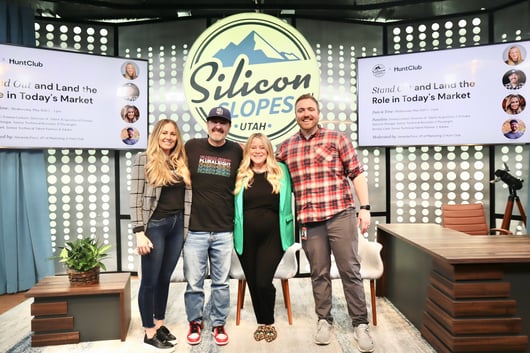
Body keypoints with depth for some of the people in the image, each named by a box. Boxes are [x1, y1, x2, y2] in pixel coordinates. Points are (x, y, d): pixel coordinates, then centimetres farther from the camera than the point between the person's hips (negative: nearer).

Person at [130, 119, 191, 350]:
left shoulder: (180, 161, 10)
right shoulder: (144, 159, -6)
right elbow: (136, 198, -11)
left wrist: (185, 224, 6)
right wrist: (139, 232, -16)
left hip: (177, 224, 5)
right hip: (155, 225, -5)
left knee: (165, 278, 15)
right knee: (150, 280, 6)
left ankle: (159, 324, 30)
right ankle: (149, 332, 19)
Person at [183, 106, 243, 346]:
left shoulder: (236, 151, 3)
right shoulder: (192, 146, 0)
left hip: (224, 231, 1)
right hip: (195, 229, 0)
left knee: (221, 283, 11)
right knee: (194, 282, 9)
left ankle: (219, 324, 29)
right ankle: (195, 322, 30)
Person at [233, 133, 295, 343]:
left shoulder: (281, 171, 4)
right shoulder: (240, 175, 6)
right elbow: (233, 204, 11)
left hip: (272, 236, -2)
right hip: (246, 237, 2)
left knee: (264, 282, -6)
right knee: (253, 283, 11)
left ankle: (269, 323, 21)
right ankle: (261, 322, 32)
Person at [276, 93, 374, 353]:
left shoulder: (337, 139, 3)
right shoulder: (286, 147, 10)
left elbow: (357, 174, 0)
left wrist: (364, 208, -6)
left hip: (341, 215, -2)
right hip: (309, 221, 2)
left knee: (350, 270, 4)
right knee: (319, 273, 10)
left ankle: (360, 324, 17)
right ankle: (324, 321, 26)